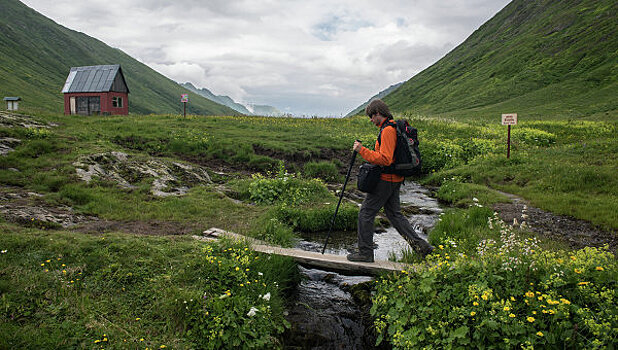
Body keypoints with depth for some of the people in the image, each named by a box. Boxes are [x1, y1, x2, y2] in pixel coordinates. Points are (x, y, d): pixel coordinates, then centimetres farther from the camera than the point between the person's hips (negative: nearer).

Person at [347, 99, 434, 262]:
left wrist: (362, 150, -22)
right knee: (394, 214, 15)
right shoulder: (394, 127, 14)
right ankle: (421, 245, 12)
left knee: (365, 213, -1)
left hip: (385, 180, -10)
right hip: (395, 180, 10)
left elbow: (385, 159, -26)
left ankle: (365, 252, 7)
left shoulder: (387, 130, -18)